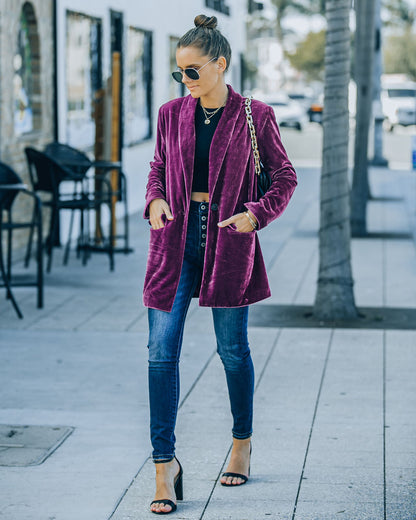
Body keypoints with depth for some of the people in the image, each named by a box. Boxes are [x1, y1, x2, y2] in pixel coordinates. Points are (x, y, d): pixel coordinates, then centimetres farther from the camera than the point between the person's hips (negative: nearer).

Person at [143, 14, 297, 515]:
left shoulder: (255, 116, -2)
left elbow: (285, 175, 5)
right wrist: (155, 200, -3)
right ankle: (164, 464, 0)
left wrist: (257, 214, -10)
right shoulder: (172, 113, 6)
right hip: (177, 236, 2)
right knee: (161, 350, -5)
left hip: (228, 238, -2)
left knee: (233, 349, 8)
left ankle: (242, 443, 31)